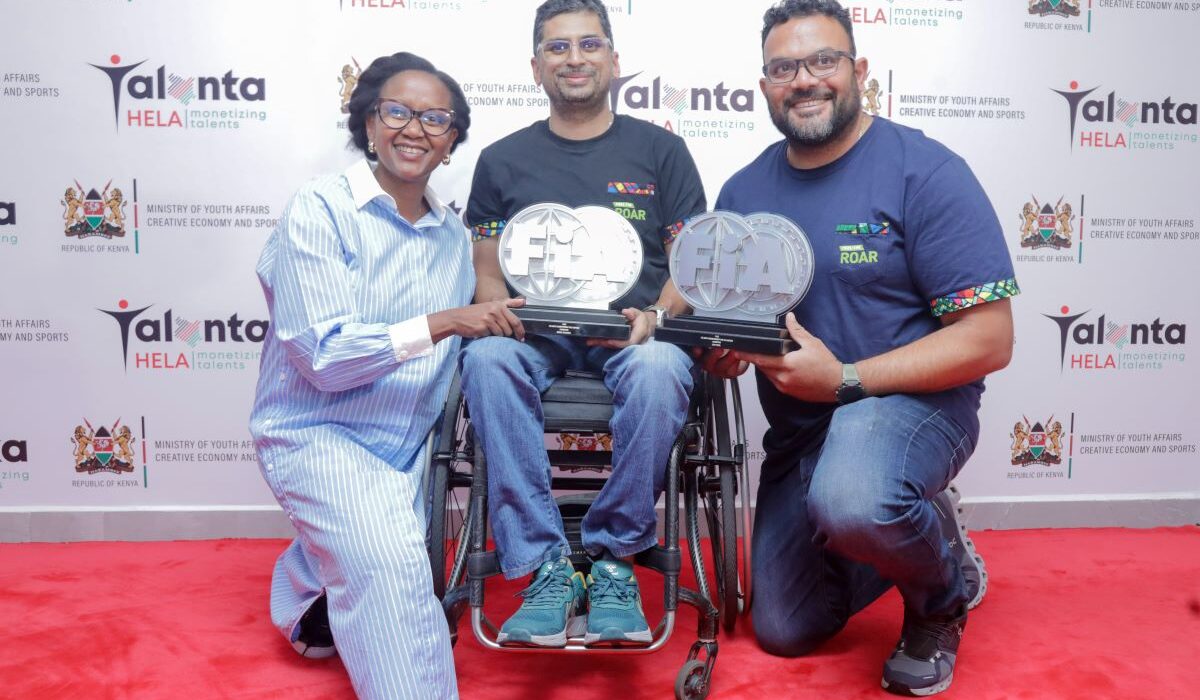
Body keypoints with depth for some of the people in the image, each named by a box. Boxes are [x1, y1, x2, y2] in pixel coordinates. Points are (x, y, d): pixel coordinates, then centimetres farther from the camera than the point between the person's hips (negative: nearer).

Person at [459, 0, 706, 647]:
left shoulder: (659, 150, 13)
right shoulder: (503, 161, 15)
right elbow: (487, 274, 14)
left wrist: (654, 316, -12)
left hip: (633, 332, -1)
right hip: (536, 332, 1)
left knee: (658, 369, -36)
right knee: (486, 358, -33)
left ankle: (614, 557, -16)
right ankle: (547, 568, -26)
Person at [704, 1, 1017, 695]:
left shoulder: (926, 171, -15)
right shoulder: (745, 189, 2)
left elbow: (989, 339, -19)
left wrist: (844, 379, -26)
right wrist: (721, 348, -15)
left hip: (910, 400, -5)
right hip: (797, 429, 6)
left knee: (849, 502, -41)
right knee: (783, 632, 13)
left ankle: (943, 590, -4)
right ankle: (900, 538, 38)